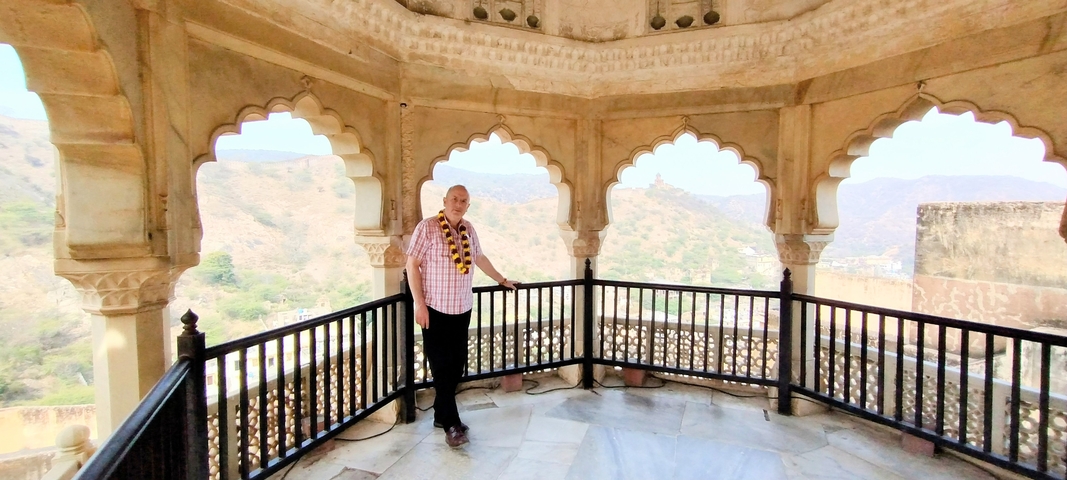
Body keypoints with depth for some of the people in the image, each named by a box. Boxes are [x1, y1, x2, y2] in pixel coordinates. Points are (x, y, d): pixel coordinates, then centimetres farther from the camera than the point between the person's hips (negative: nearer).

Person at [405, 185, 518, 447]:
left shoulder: (469, 229, 8)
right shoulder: (428, 227, -10)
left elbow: (480, 258, 22)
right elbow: (412, 264, -11)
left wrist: (502, 280, 29)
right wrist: (419, 303, -15)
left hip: (463, 309, 6)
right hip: (436, 309, -6)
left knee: (457, 365, 11)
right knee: (442, 367, 1)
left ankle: (441, 415, 27)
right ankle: (451, 424, 11)